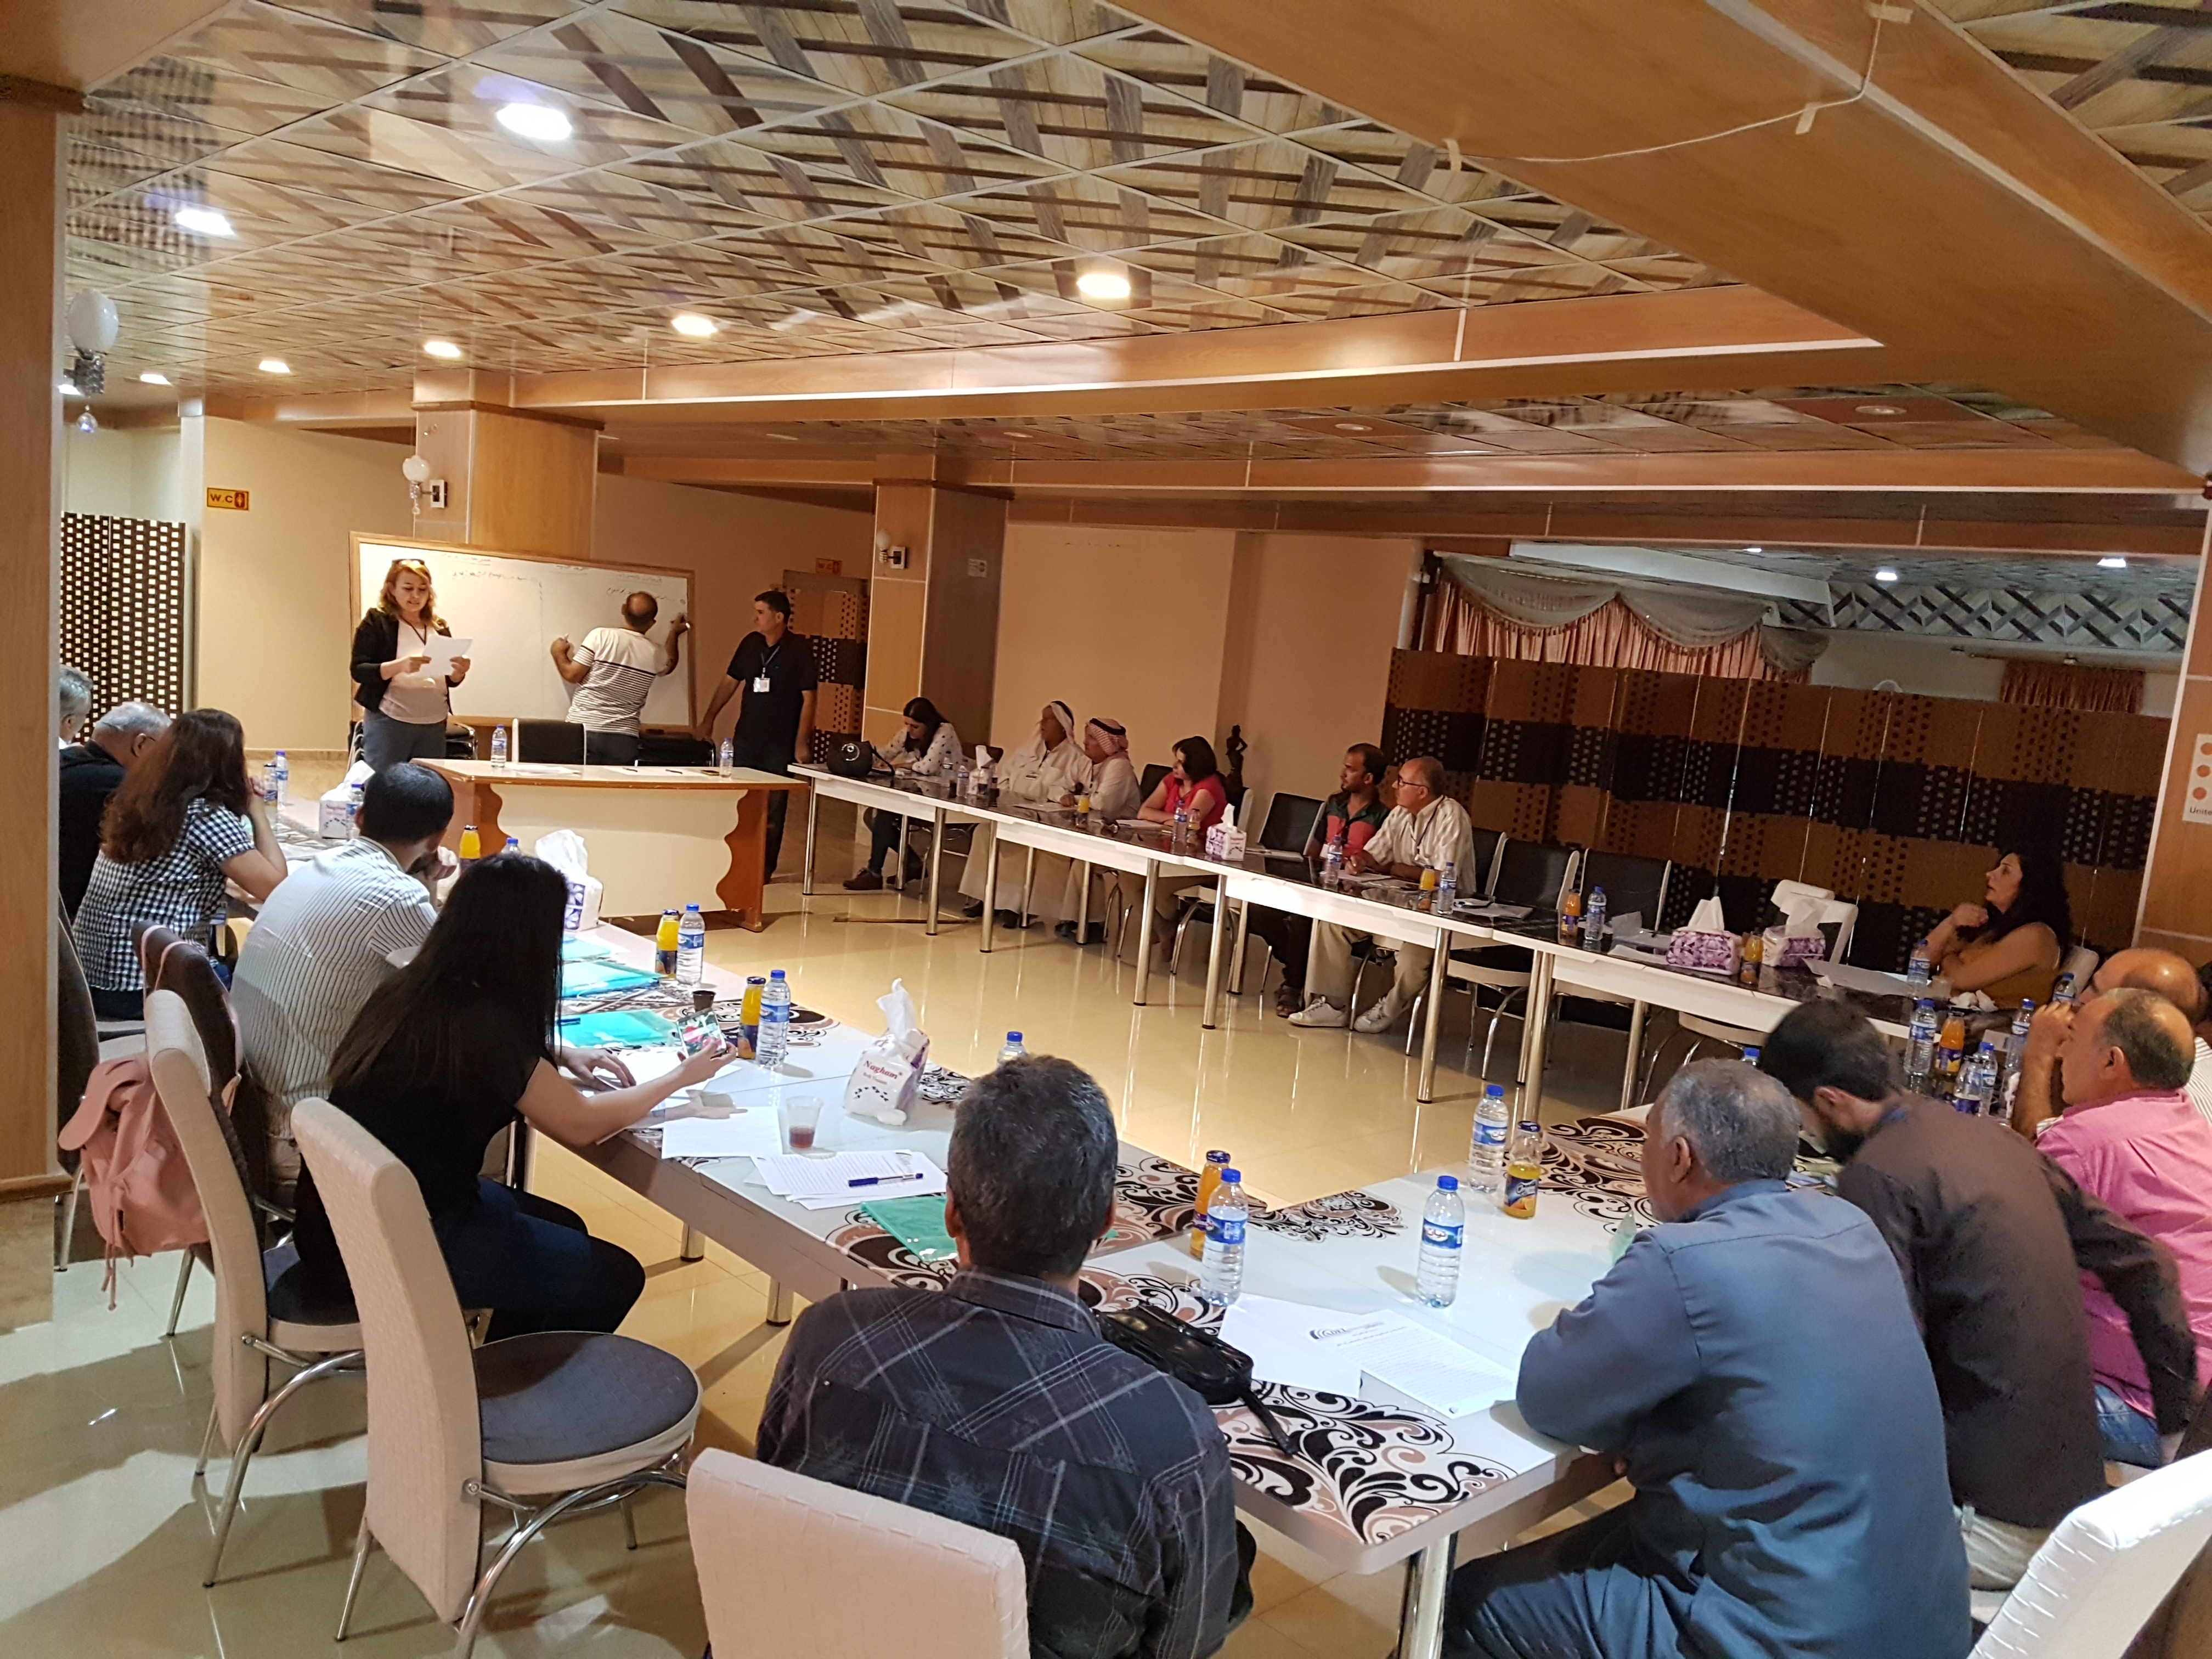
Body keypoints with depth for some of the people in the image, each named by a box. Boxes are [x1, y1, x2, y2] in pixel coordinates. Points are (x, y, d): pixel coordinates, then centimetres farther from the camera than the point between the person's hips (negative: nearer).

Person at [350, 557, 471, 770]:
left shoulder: (439, 627, 12)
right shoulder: (377, 621, 0)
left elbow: (450, 681, 16)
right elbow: (359, 671, -8)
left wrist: (459, 672, -8)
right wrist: (400, 666, -24)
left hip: (434, 724, 4)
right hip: (388, 722, -4)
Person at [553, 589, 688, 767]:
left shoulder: (601, 636, -6)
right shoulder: (654, 653, 5)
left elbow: (573, 675, -4)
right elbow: (670, 664, 30)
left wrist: (559, 654, 16)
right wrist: (674, 634, 45)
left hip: (585, 730, -2)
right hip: (624, 738, 2)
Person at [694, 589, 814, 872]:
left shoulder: (800, 649, -9)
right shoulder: (750, 643, 6)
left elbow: (808, 698, -10)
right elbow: (730, 682, 15)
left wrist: (802, 742, -14)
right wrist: (709, 719, 13)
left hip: (781, 743, -5)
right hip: (746, 738, 5)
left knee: (773, 807, 2)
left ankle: (765, 868, 11)